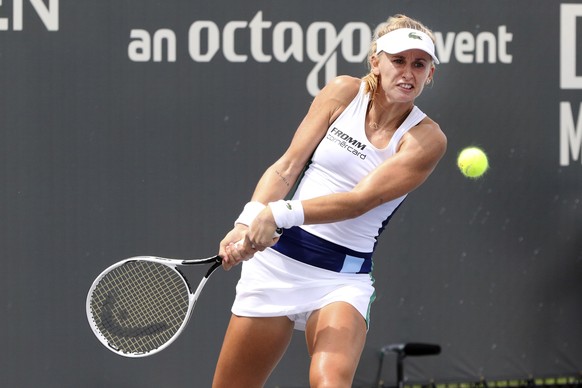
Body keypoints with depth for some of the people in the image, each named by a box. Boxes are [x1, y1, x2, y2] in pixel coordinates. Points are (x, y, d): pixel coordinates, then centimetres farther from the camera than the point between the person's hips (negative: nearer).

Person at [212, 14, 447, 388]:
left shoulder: (426, 138, -6)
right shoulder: (344, 92, 2)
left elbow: (361, 199, -17)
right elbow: (287, 167, -1)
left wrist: (282, 213, -30)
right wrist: (249, 221, -19)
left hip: (344, 279, -2)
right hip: (276, 261, 2)